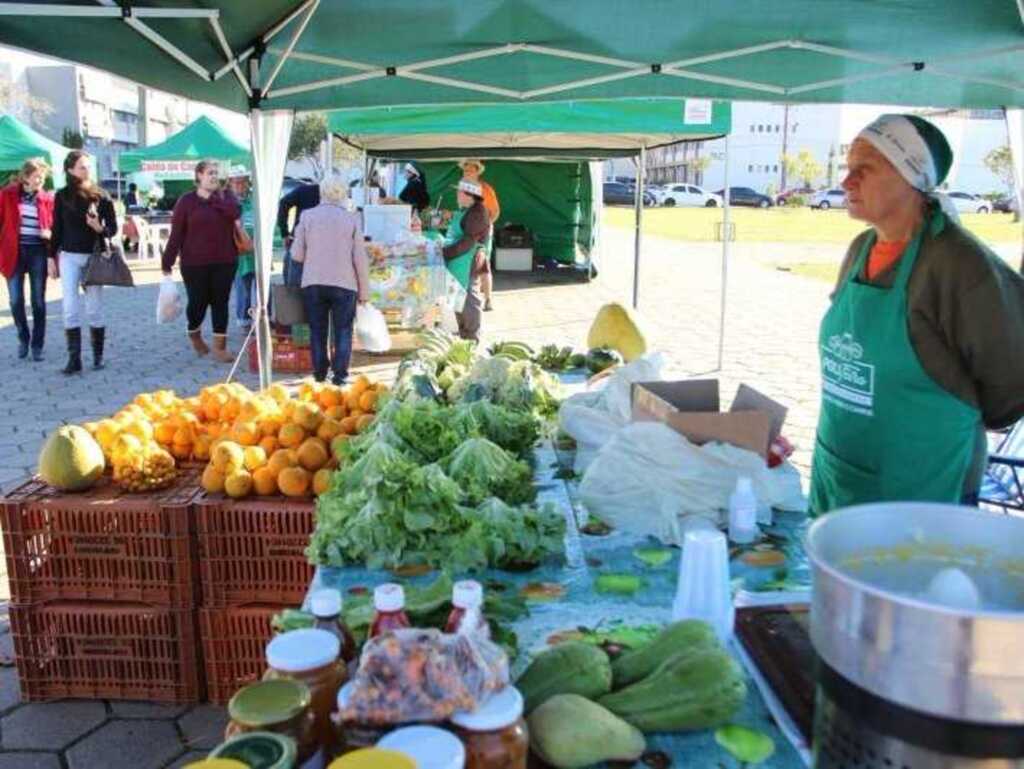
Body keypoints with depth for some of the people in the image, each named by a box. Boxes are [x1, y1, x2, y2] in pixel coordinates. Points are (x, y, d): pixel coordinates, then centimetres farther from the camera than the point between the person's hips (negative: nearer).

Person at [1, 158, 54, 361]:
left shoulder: (47, 199, 2)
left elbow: (55, 226, 9)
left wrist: (51, 234, -14)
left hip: (38, 252, 0)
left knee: (38, 301, 3)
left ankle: (37, 345, 13)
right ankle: (23, 339, 24)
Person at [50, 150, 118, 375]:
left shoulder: (100, 195, 0)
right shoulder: (62, 195, 2)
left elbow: (113, 228, 1)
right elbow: (56, 229, 7)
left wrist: (100, 228, -20)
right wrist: (51, 257, 6)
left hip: (94, 257, -1)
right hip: (69, 257, 1)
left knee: (94, 309, 5)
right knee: (70, 308, -4)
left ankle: (98, 355, 15)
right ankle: (74, 358, -1)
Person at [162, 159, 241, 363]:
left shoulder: (226, 196, 6)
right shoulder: (187, 201, -2)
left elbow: (235, 212, -17)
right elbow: (176, 233, -5)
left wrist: (214, 197, -12)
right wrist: (167, 262, -7)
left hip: (224, 261, 2)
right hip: (194, 262, -2)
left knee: (220, 302, 2)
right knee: (198, 302, 4)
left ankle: (220, 346, 8)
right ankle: (195, 335, 35)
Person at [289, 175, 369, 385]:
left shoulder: (307, 216, 0)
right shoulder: (352, 218, -3)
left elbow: (297, 254, 1)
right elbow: (360, 258, -3)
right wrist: (364, 291, 4)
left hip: (313, 283, 2)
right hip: (344, 284, -1)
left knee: (317, 331, 13)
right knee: (343, 332, 7)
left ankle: (320, 374, 15)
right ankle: (339, 375, 1)